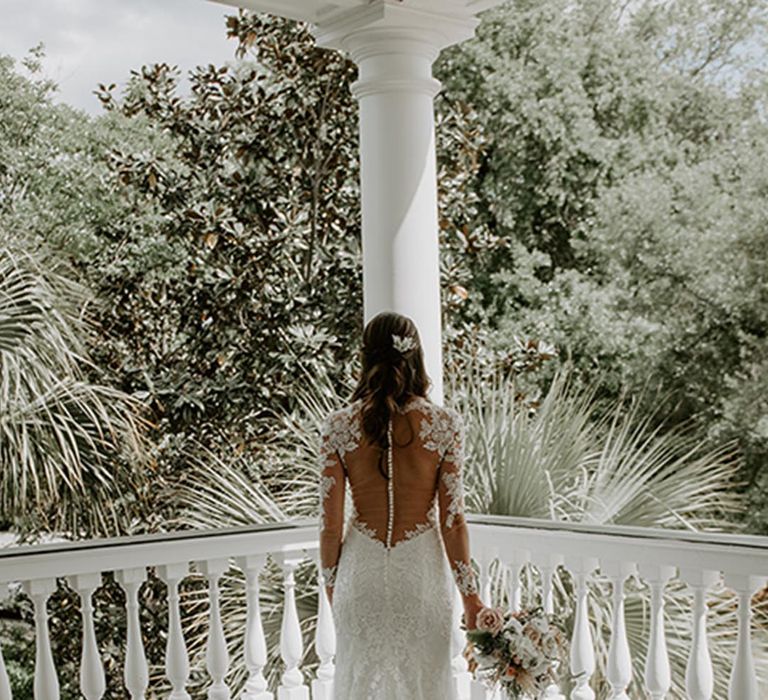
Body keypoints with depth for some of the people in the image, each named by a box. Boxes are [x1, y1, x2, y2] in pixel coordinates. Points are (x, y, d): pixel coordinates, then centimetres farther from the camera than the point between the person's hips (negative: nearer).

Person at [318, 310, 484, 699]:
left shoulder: (338, 427, -8)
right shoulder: (445, 425, -10)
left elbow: (331, 525, -5)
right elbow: (452, 521, -8)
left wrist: (331, 586, 10)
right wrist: (470, 596, 2)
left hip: (362, 570, 1)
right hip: (422, 568, 0)